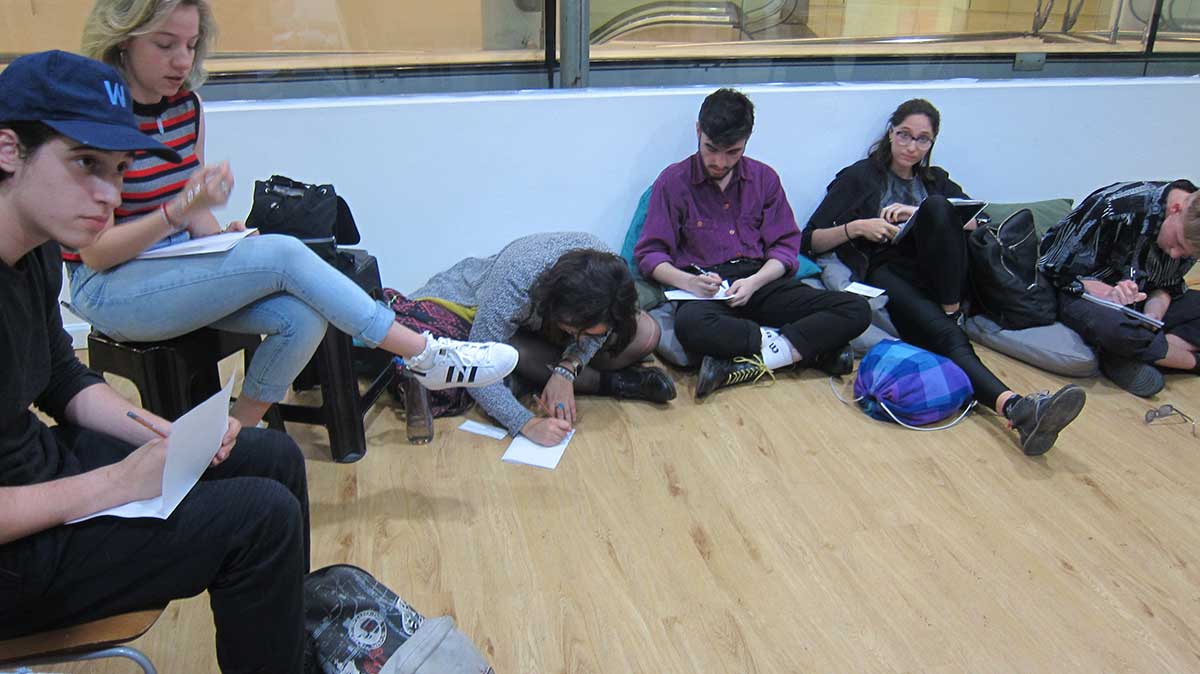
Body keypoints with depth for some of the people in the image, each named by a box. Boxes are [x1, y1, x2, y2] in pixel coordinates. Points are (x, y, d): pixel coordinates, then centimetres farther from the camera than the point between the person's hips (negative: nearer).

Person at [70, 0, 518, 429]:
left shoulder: (186, 104, 4)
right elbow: (95, 253, -18)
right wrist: (182, 208, -30)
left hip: (179, 268, 7)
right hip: (109, 289, -6)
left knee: (302, 315, -20)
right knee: (283, 256, -25)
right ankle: (427, 358, -17)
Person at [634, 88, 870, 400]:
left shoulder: (764, 178, 16)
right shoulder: (673, 181, 7)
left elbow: (785, 245, 10)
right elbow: (649, 253, 2)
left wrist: (755, 281, -12)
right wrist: (687, 281, -20)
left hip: (760, 283, 3)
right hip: (706, 289, -3)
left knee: (856, 309, -20)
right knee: (691, 325, -42)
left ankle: (749, 365, -29)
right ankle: (811, 348, -26)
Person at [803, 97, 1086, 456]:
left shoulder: (935, 180, 27)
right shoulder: (860, 176, 16)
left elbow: (979, 223, 9)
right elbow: (811, 240, 8)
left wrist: (925, 214, -6)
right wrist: (856, 227, -10)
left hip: (936, 276, 4)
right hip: (886, 273, -3)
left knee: (937, 206, -28)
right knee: (946, 337, -35)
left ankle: (952, 313, -28)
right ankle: (1016, 407, -59)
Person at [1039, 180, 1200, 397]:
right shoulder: (1116, 207, -29)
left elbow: (1169, 285, 4)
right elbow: (1054, 268, -22)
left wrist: (1152, 316, -17)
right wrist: (1108, 293, -33)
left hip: (1137, 297, 7)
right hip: (1083, 293, -7)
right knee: (1114, 328, -40)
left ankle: (1125, 358, -20)